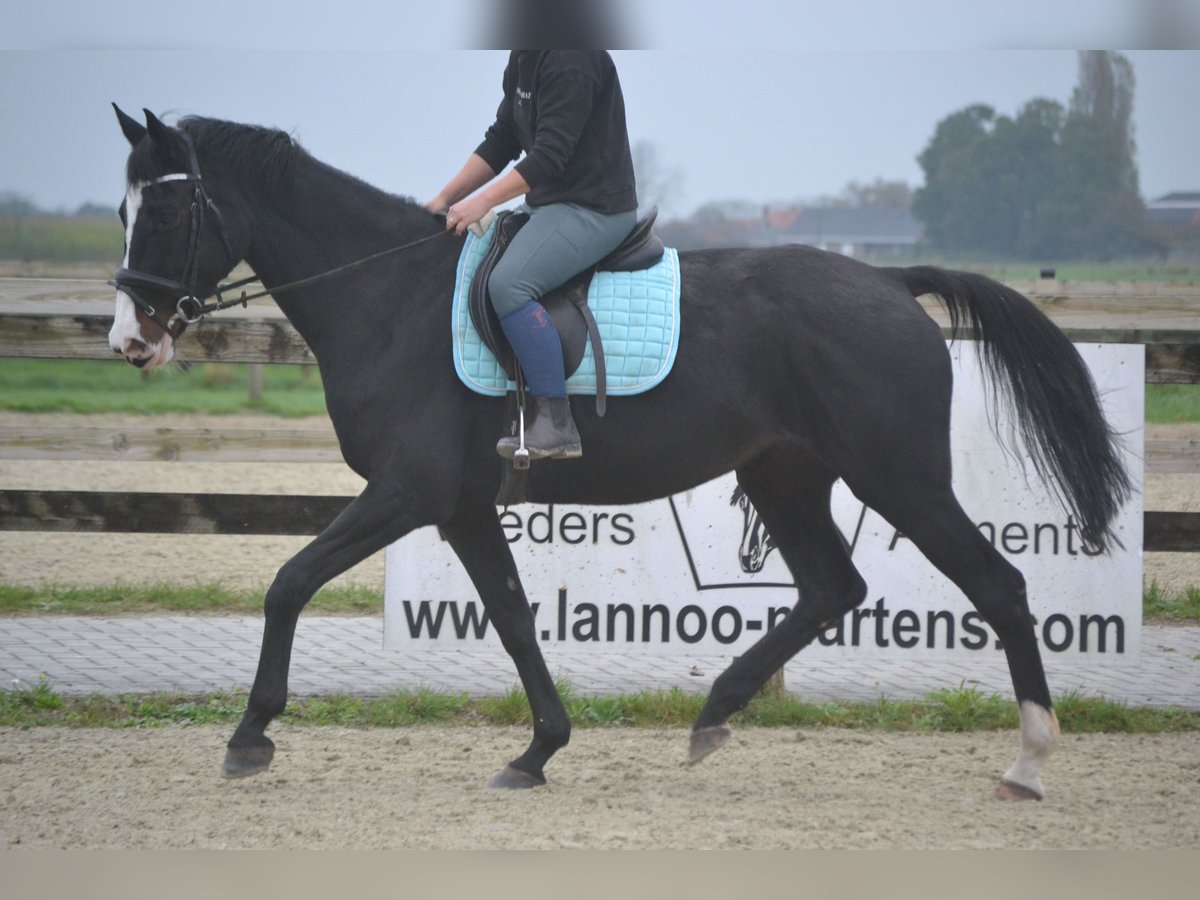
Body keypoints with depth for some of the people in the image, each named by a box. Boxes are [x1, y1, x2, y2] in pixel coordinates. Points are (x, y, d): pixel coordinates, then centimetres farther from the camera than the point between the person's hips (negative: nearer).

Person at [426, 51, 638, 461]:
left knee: (509, 283, -29)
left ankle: (557, 426, -26)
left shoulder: (572, 58, -19)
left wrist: (483, 201, -24)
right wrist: (446, 198, 8)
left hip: (595, 208, -11)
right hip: (552, 204, 11)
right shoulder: (523, 58, 13)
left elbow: (551, 153, -24)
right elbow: (501, 141, 17)